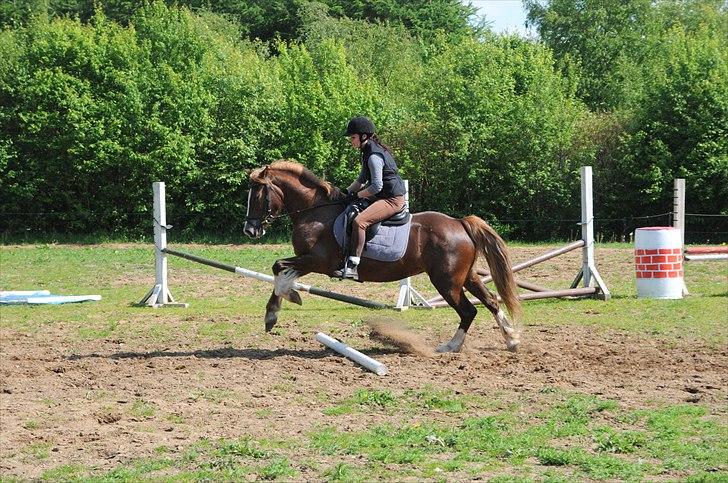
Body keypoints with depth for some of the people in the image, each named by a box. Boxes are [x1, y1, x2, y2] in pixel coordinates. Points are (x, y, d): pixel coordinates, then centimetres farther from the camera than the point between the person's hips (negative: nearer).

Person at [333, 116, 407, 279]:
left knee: (359, 221, -28)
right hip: (383, 197, 11)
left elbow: (376, 186, -23)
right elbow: (362, 180, 23)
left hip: (392, 200, -11)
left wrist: (356, 195, -13)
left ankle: (352, 266, -34)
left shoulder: (374, 156, -19)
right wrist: (346, 193, 13)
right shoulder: (368, 152, 14)